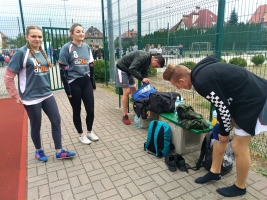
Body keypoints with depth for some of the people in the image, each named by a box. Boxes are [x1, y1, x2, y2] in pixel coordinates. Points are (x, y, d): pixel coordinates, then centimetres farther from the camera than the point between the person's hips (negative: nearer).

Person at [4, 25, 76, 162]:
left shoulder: (42, 52, 7)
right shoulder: (22, 53, -12)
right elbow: (8, 76, -11)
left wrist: (45, 87, 15)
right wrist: (16, 96, -10)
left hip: (47, 95, 6)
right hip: (31, 98, -6)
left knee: (56, 120, 6)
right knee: (36, 126, 9)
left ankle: (59, 151, 18)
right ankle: (38, 151, 33)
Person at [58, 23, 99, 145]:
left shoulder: (87, 47, 8)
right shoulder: (67, 48, -8)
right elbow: (63, 69, -10)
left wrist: (93, 83, 12)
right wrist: (67, 89, -13)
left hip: (86, 82, 4)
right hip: (73, 83, -4)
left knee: (90, 109, 5)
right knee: (77, 111, 9)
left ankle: (90, 132, 29)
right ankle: (81, 135, 28)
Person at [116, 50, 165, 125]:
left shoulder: (147, 61, 3)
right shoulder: (143, 57, -27)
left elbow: (144, 73, 7)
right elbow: (132, 69, -33)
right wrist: (142, 78, -31)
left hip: (128, 70, 10)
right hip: (122, 68, -9)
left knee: (134, 91, 9)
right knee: (126, 92, -11)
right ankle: (125, 116, -1)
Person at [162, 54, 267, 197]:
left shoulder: (202, 82, -27)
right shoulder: (200, 70, -2)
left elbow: (222, 108, -20)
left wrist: (225, 132, -4)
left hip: (252, 101, -9)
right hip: (240, 96, 9)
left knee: (239, 147, 2)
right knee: (219, 134, 12)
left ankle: (240, 187, 24)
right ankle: (215, 172, 29)